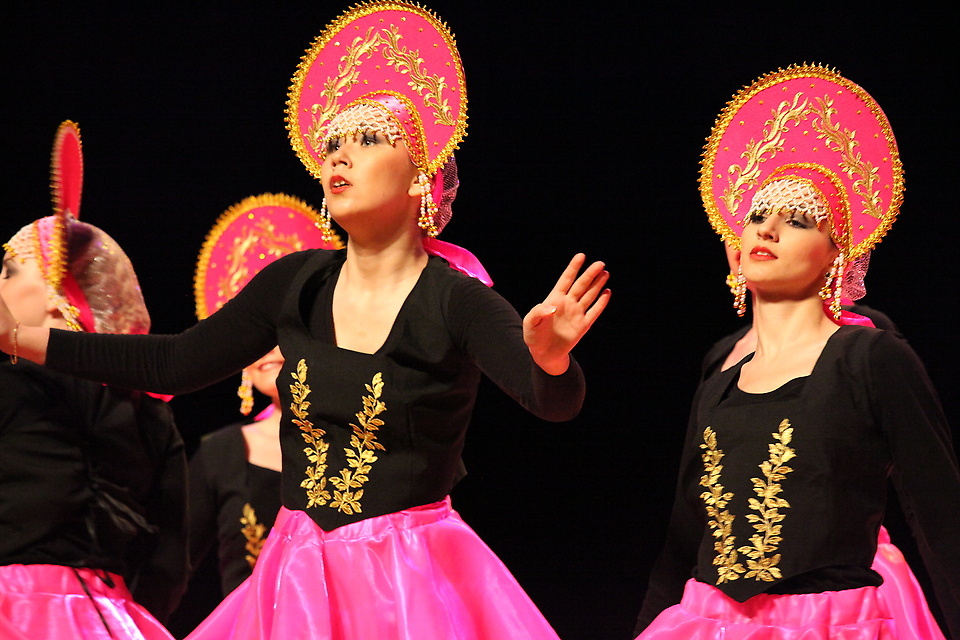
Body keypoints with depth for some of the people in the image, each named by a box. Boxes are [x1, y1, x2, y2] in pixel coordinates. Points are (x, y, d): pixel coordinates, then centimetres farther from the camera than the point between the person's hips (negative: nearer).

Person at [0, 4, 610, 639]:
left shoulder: (456, 301, -12)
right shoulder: (295, 284, 3)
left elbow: (555, 401, -25)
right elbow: (177, 361, 10)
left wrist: (550, 357, -50)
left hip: (414, 584, -4)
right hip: (298, 580, 4)